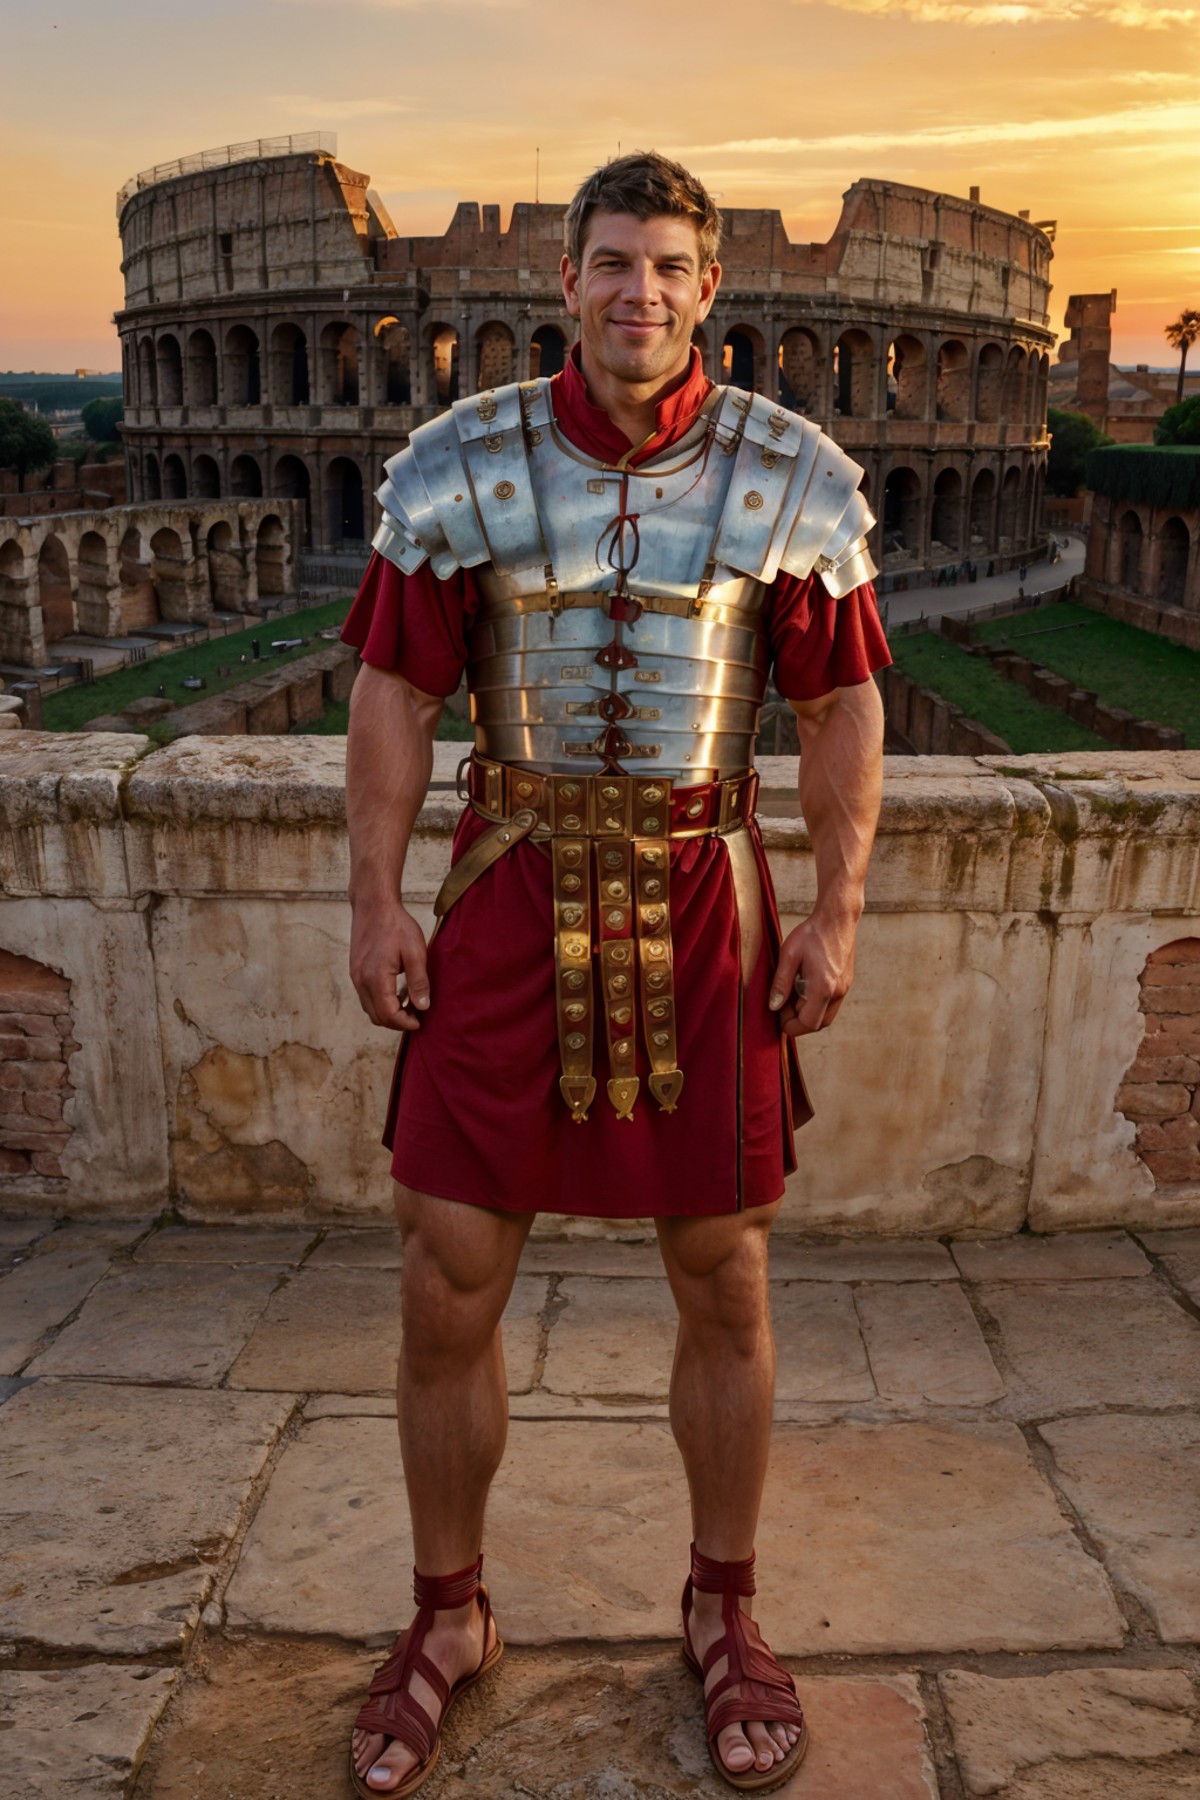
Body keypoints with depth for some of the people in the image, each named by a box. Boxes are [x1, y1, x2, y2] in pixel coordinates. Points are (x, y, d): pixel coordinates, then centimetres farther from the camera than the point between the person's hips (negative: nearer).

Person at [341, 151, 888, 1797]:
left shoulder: (791, 478, 0)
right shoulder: (463, 464, 0)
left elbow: (843, 705, 3)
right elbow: (394, 690, 2)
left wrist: (837, 914, -2)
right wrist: (377, 903, -3)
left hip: (703, 905, 1)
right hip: (509, 899, 0)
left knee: (726, 1288, 10)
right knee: (447, 1291, 3)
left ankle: (725, 1611, 34)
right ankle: (449, 1620, 29)